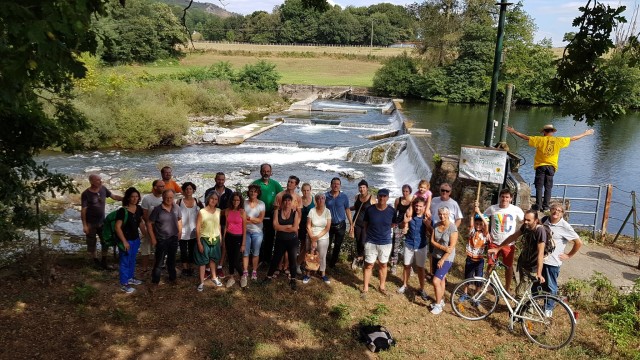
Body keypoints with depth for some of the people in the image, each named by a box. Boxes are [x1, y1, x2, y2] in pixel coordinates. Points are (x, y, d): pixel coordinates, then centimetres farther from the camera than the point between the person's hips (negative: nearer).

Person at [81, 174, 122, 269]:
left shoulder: (103, 189, -3)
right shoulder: (86, 194, -15)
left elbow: (114, 196, 10)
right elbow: (83, 210, -13)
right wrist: (84, 225, -16)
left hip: (102, 221, 5)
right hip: (91, 223, -5)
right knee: (92, 243, 7)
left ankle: (104, 262, 22)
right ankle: (95, 261, 23)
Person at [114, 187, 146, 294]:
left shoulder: (139, 209, -1)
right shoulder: (122, 211, -21)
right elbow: (117, 227, -21)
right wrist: (124, 241, -22)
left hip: (136, 239, 7)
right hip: (126, 240, -7)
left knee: (132, 260, 22)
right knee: (125, 262, 5)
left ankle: (130, 278, 41)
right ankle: (124, 284, 17)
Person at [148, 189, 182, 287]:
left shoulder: (176, 208, -3)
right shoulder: (157, 209, -13)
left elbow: (179, 220, 12)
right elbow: (149, 224, -9)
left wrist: (179, 232, 7)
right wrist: (153, 238, -9)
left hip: (174, 238, 4)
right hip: (161, 240, -4)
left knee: (172, 259, 19)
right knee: (159, 261, 3)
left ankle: (172, 278, 35)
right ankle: (155, 281, 16)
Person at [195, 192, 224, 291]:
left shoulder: (218, 211, -2)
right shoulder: (202, 212, -14)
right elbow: (197, 228, -12)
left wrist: (220, 238, 7)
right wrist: (199, 243, -13)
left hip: (215, 239, 4)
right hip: (204, 239, -4)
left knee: (213, 259, 20)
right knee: (202, 261, 4)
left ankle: (214, 277, 37)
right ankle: (202, 282, 13)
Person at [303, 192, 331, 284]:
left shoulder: (327, 211, -6)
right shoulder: (312, 211, -8)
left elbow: (327, 228, -8)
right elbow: (308, 226, -7)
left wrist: (317, 237, -13)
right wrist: (312, 239, -12)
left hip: (323, 238, 0)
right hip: (312, 237, 0)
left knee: (322, 256, 6)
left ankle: (323, 274, 21)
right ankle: (308, 274, 15)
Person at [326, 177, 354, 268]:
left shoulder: (344, 197, -4)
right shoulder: (326, 196, -5)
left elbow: (347, 210, 2)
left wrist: (351, 224, 0)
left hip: (340, 225, 1)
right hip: (329, 224, -1)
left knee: (337, 246, 10)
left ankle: (332, 263, 25)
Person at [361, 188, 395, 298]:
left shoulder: (392, 211, -9)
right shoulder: (370, 209, -10)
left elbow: (393, 224, 8)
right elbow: (365, 225, 2)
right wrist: (366, 237, 5)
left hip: (385, 243, 1)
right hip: (370, 242, -1)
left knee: (383, 265, 15)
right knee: (368, 265, 6)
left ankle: (382, 286, 33)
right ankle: (365, 288, 17)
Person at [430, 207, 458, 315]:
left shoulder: (452, 228, -17)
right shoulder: (436, 225, 0)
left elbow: (452, 247, -18)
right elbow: (432, 241, -1)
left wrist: (442, 260, -16)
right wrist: (442, 247, -18)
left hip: (446, 258, -6)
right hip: (436, 256, 6)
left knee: (435, 281, -11)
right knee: (441, 279, 18)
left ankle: (438, 305, 4)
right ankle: (441, 300, 34)